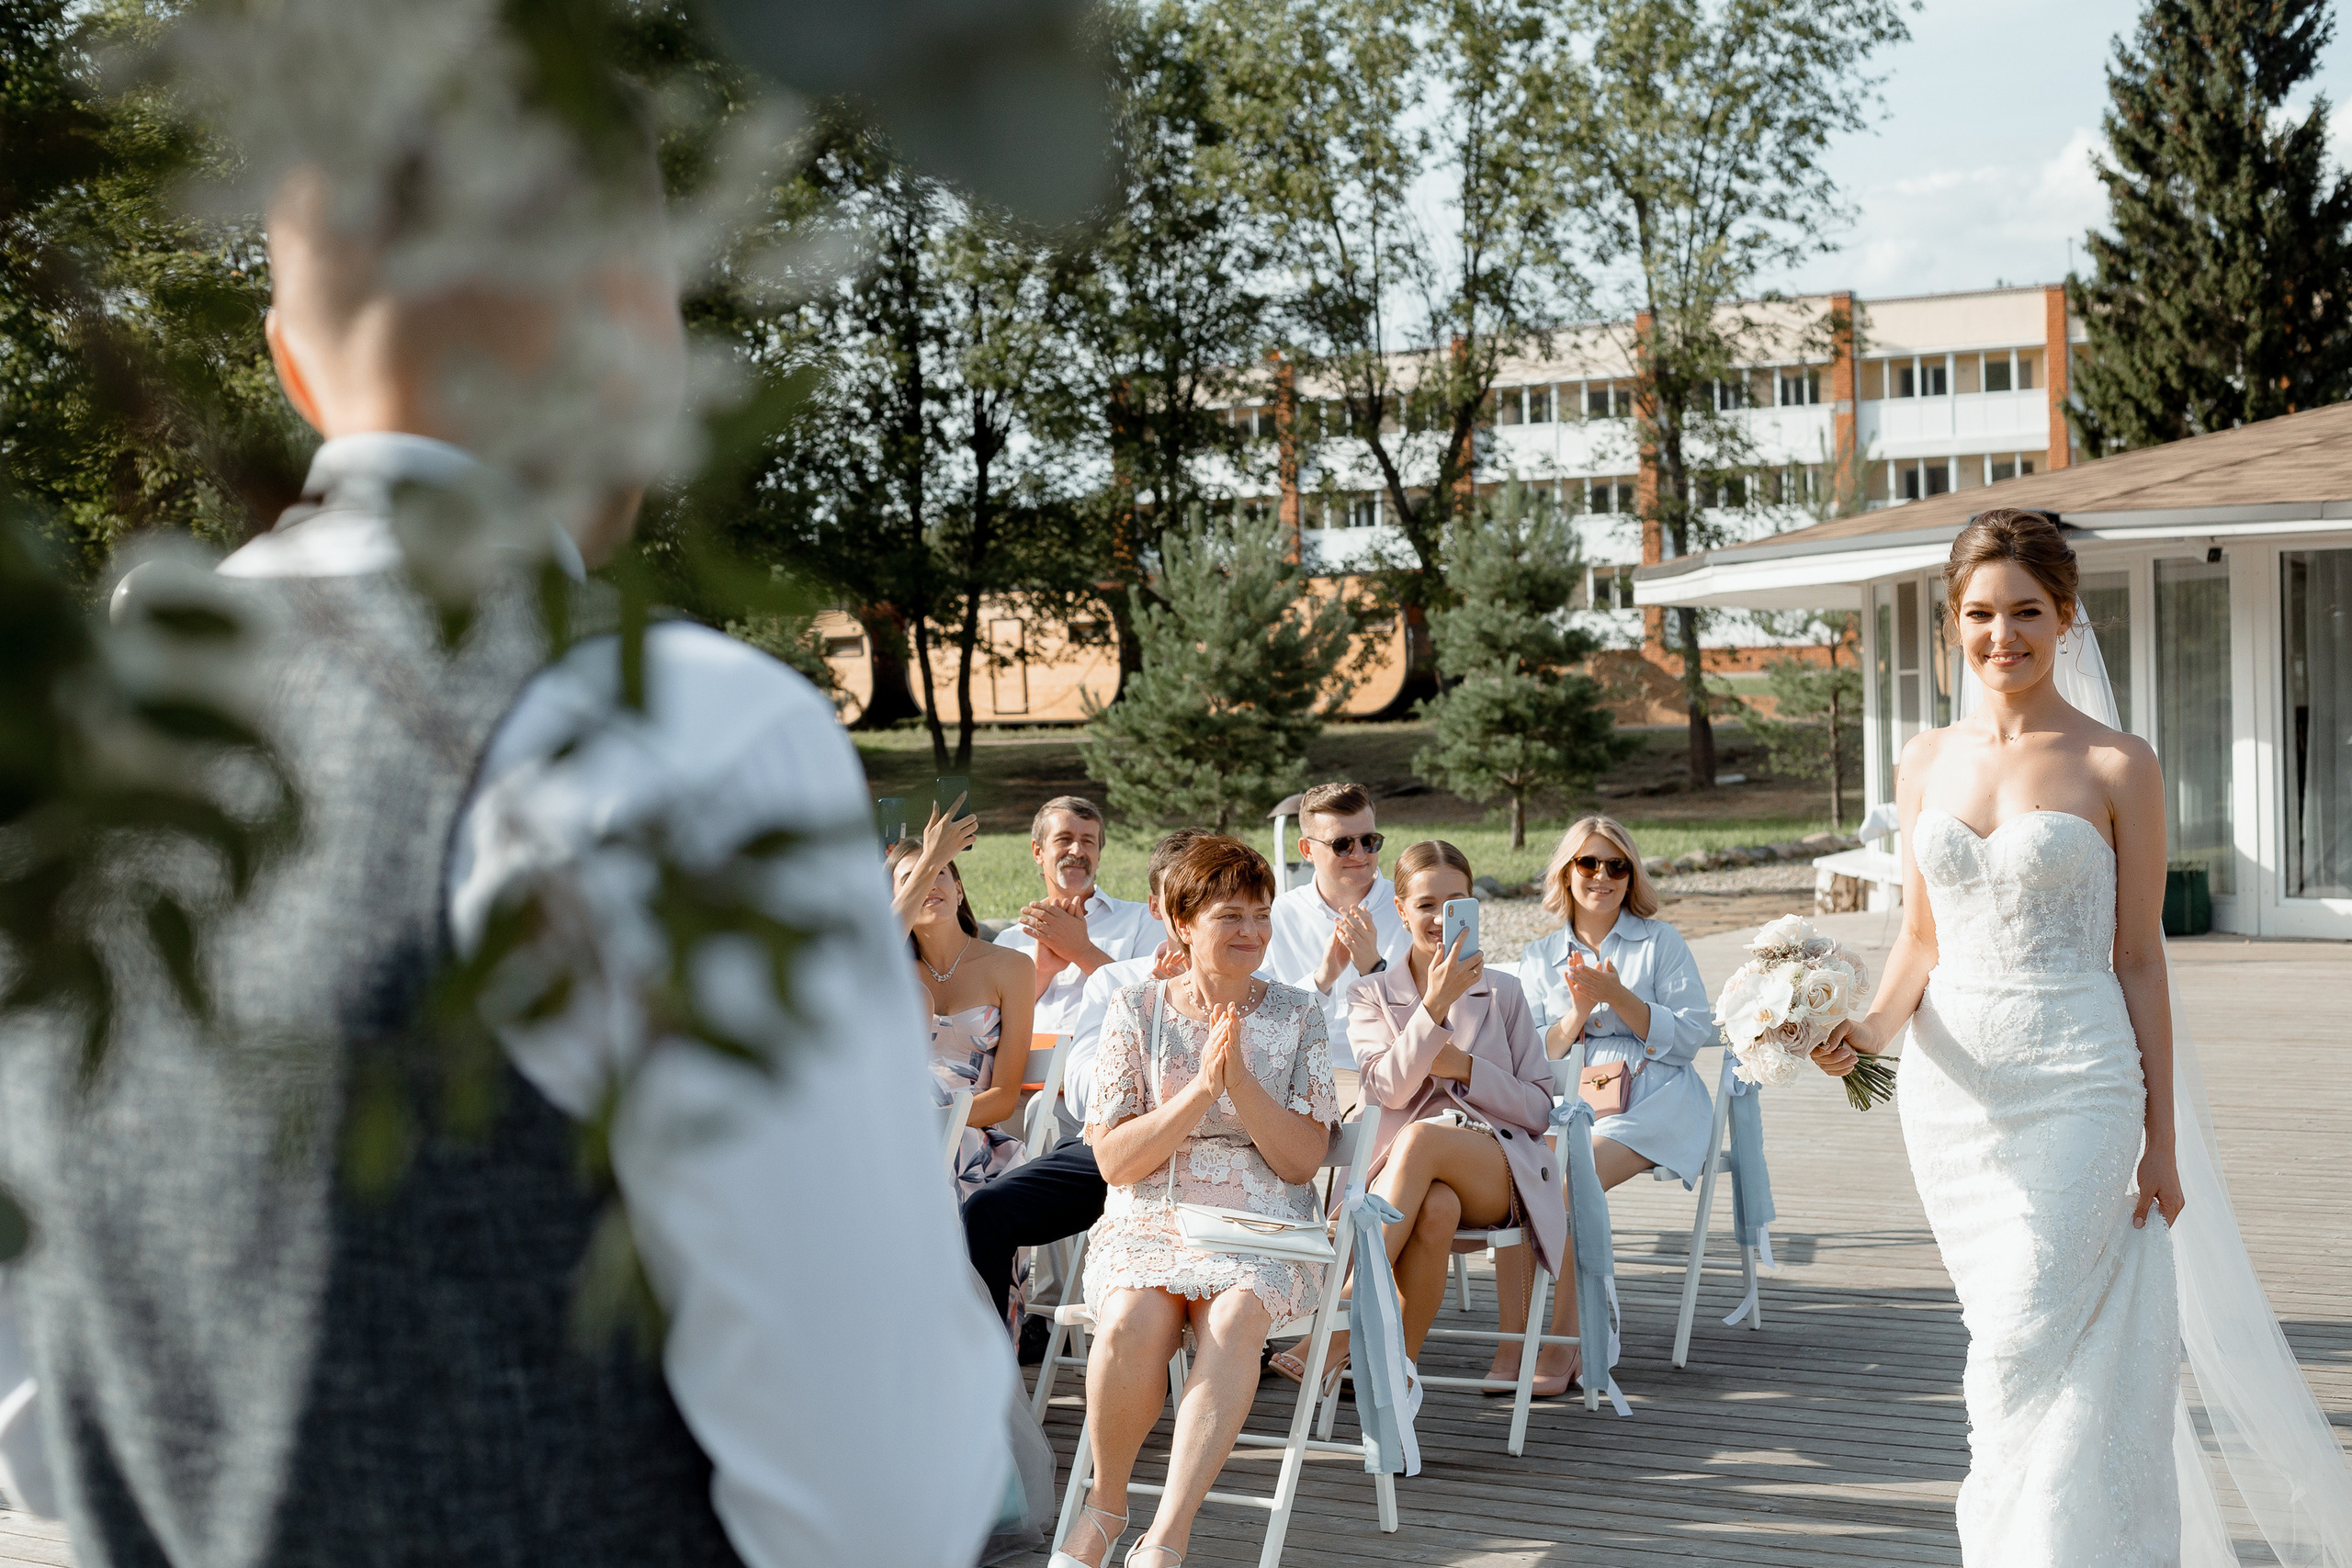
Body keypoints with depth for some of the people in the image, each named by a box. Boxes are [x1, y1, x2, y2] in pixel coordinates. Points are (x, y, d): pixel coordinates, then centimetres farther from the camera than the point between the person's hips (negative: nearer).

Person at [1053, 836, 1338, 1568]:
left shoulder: (1297, 1015, 9)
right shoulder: (1136, 1011, 7)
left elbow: (1304, 1159, 2)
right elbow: (1115, 1159, 0)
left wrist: (1240, 1077, -12)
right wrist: (1201, 1088, -12)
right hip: (1149, 1219, 0)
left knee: (1233, 1322, -34)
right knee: (1132, 1324, -33)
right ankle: (1107, 1504, -7)